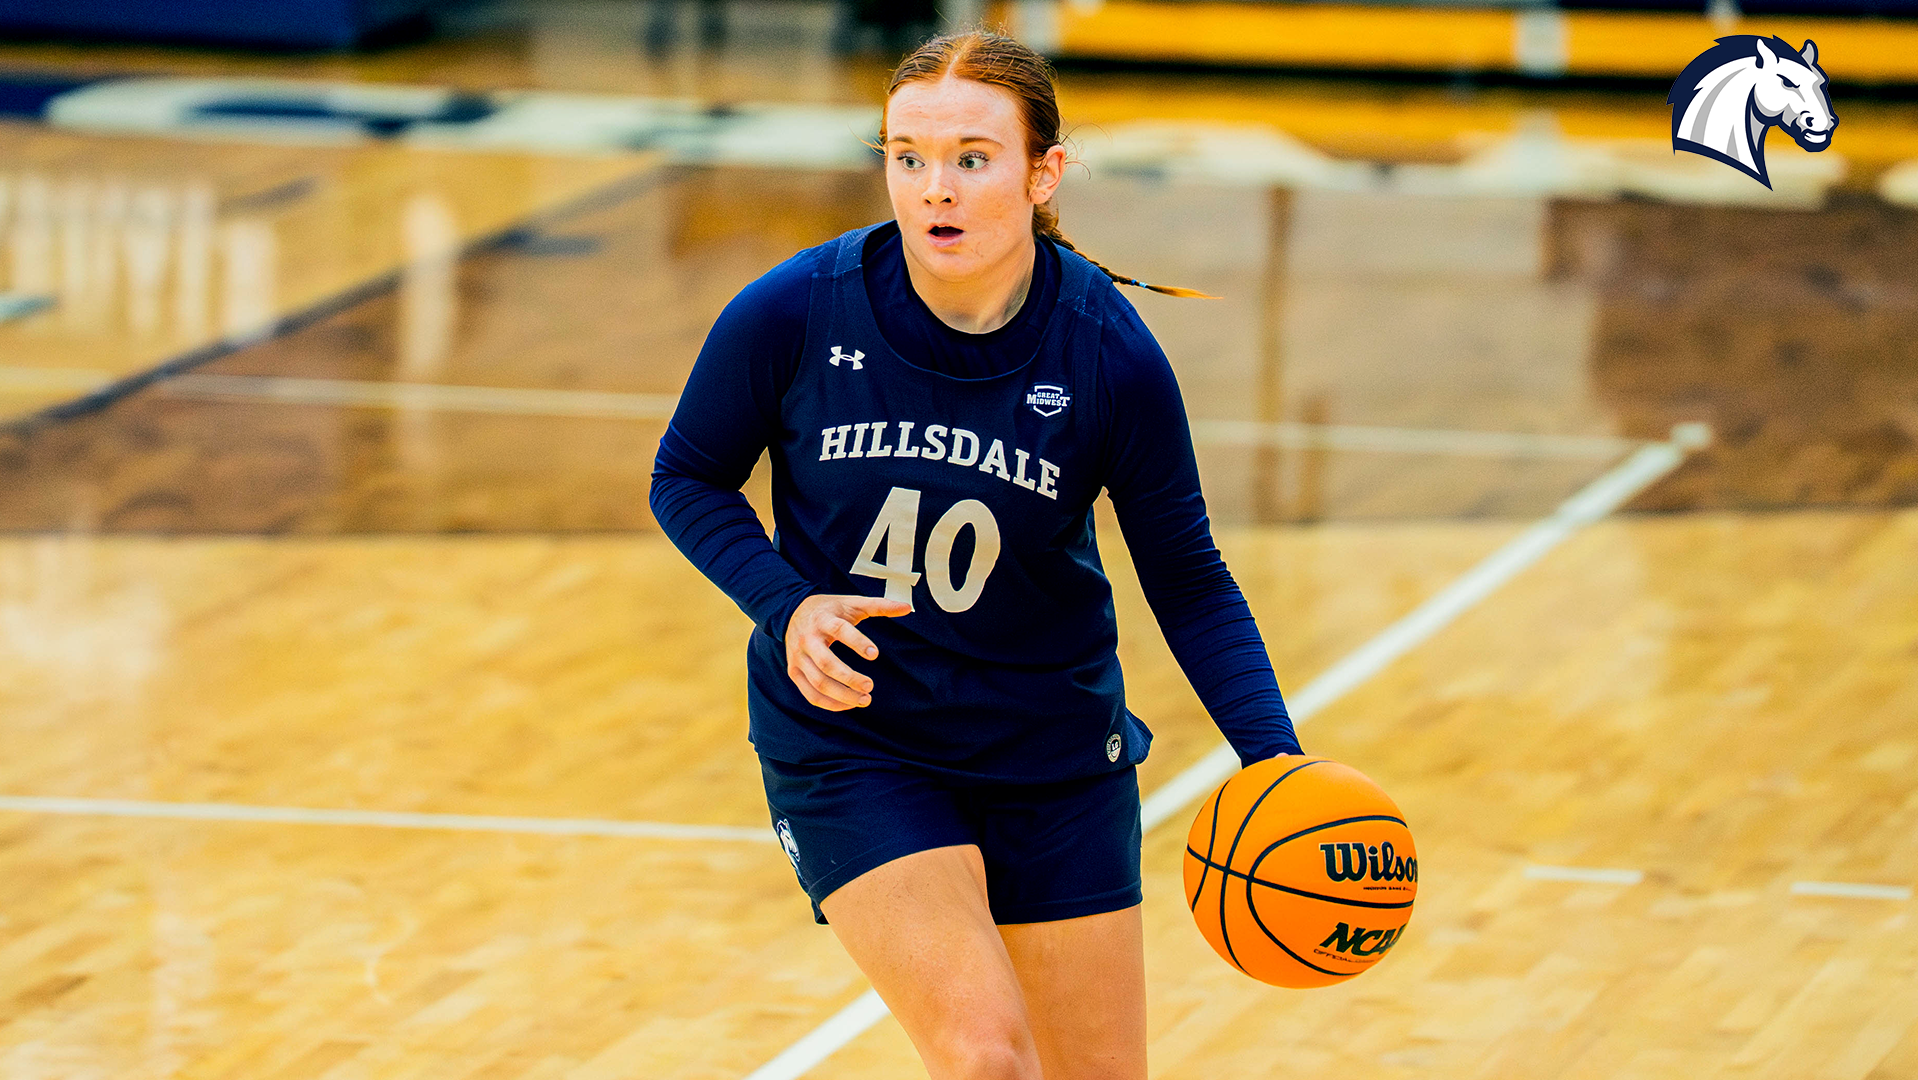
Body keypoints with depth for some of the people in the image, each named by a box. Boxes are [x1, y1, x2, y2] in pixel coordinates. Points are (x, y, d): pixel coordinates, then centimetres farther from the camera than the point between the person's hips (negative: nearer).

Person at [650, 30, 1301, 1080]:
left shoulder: (1111, 355, -14)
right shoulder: (793, 314, -17)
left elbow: (1188, 582, -4)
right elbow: (687, 479, -1)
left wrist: (1275, 760, -16)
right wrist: (786, 606, -18)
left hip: (1053, 751, 2)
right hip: (848, 747, -2)